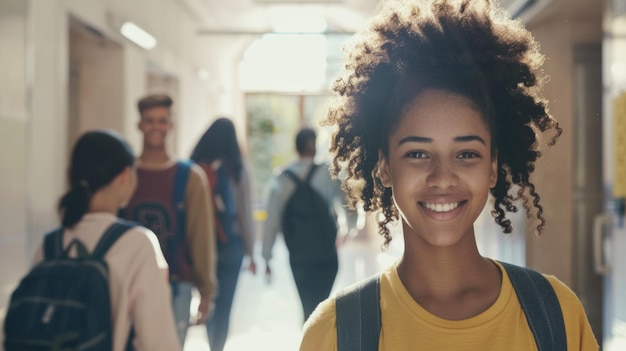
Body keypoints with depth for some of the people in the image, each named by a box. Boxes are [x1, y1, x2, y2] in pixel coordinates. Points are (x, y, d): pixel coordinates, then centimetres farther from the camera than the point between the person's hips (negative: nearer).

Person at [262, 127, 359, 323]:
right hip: (326, 254, -2)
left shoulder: (281, 180, -2)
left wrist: (267, 257, 1)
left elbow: (271, 220, -5)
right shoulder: (328, 175, -7)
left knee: (308, 306, 16)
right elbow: (347, 205, -1)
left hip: (297, 256, 2)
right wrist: (348, 228, 20)